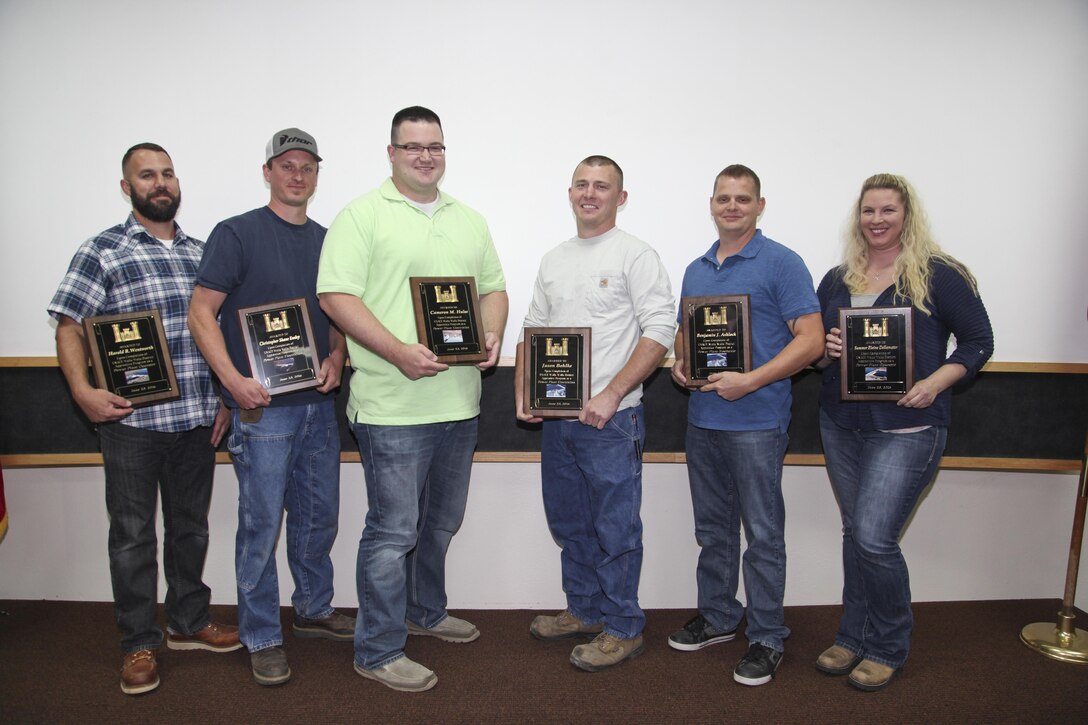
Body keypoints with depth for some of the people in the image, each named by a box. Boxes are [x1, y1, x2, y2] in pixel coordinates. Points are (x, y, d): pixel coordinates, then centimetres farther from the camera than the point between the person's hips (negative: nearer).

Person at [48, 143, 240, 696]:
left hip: (198, 419, 4)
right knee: (133, 536, 6)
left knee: (191, 527, 16)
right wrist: (82, 391, -19)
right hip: (131, 420, -4)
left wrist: (225, 397, 9)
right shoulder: (102, 252, -1)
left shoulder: (200, 252, 12)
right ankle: (139, 645, 21)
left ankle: (188, 623, 32)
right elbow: (69, 327, -5)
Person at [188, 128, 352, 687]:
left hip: (319, 404, 6)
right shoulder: (237, 233, -5)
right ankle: (262, 637, 18)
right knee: (262, 524, 2)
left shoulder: (326, 240, 12)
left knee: (319, 516, 15)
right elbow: (201, 313, -8)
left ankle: (313, 610, 34)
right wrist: (233, 380, -19)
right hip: (262, 406, -5)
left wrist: (336, 357, -1)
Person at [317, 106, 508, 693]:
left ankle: (425, 611, 41)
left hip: (459, 400, 7)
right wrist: (399, 352, -22)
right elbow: (336, 296, -12)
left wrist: (492, 336, -1)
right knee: (394, 530, -1)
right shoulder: (362, 215, -4)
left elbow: (493, 288, 20)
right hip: (393, 405, -7)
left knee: (441, 523, 20)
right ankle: (378, 651, 16)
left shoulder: (469, 221, 17)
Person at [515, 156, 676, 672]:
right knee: (569, 524, 17)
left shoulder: (636, 256, -5)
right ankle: (585, 610, 35)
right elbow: (533, 331, 19)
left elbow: (660, 331, -14)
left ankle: (623, 628, 18)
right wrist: (522, 391, 6)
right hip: (556, 417, 7)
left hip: (611, 418, -7)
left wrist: (611, 395, -20)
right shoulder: (554, 261, 16)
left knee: (615, 528, 2)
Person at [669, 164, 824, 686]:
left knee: (762, 534, 3)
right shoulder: (696, 270, 14)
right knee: (712, 530, 17)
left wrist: (750, 381, -20)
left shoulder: (781, 263, -6)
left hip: (756, 422, -6)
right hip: (702, 419, 7)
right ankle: (717, 617, 32)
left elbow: (811, 340, -12)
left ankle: (767, 638, 17)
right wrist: (680, 362, 0)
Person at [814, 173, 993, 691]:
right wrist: (826, 351, -6)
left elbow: (978, 340, -3)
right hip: (841, 424, 5)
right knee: (855, 533, 13)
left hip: (907, 428, -5)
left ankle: (888, 648, 14)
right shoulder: (837, 280, 10)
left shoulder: (939, 275, -4)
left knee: (875, 538, -9)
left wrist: (934, 383, -17)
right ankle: (853, 637, 28)